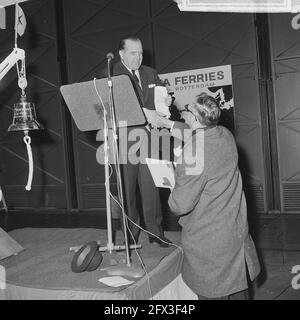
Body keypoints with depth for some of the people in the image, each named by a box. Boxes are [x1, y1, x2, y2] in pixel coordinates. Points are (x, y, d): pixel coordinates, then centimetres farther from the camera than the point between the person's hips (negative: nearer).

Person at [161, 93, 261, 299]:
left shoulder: (193, 153, -27)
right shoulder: (225, 135, -4)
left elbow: (180, 205, -21)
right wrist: (170, 125, 28)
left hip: (208, 241, -7)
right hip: (237, 233, 7)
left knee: (213, 293, 11)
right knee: (238, 290, 22)